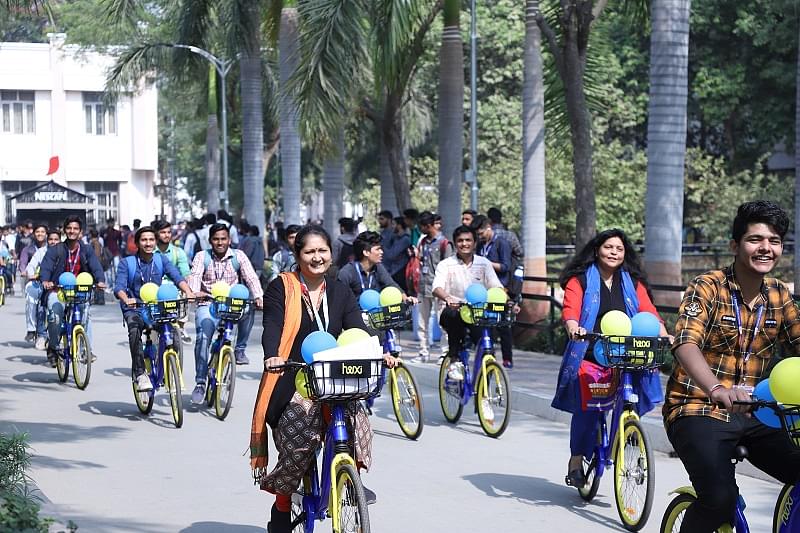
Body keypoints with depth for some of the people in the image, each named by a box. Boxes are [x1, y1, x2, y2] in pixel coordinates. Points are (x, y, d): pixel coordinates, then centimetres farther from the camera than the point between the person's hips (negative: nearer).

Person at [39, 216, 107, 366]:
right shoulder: (55, 250, 2)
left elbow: (96, 267, -6)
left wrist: (100, 280, -28)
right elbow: (46, 267, -10)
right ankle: (53, 348, -8)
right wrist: (45, 281, -33)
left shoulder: (87, 251, 7)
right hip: (57, 291, -1)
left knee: (86, 312, -26)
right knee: (55, 313, -28)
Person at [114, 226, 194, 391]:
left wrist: (188, 292, -29)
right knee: (134, 330, -34)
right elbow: (119, 287, -12)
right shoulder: (127, 263, 1)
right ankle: (140, 374, -30)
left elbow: (176, 277, -8)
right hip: (135, 309, -2)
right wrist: (126, 300, -35)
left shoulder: (162, 260, 8)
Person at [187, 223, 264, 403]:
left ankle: (240, 349, -10)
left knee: (249, 308, -29)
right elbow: (195, 275, -14)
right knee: (202, 338, -21)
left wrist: (258, 296, -27)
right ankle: (200, 383, -16)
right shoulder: (202, 257, 3)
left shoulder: (238, 256, 4)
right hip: (208, 305, -1)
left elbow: (251, 277, -7)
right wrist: (194, 292, -37)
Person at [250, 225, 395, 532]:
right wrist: (272, 357, -33)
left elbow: (357, 330, 1)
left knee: (356, 423, -25)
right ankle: (282, 508, 2)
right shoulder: (282, 288, 1)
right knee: (297, 447, -18)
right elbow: (272, 328, -12)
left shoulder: (340, 293, 13)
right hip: (292, 382, -4)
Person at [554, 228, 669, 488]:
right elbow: (570, 309, -9)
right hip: (588, 356, -3)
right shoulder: (580, 280, 6)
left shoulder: (633, 284, 17)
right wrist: (573, 328, -30)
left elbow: (649, 312, 6)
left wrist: (663, 334, -12)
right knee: (586, 408, -11)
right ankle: (576, 461, 5)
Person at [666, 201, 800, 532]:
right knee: (720, 497, -29)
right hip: (699, 410, -6)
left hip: (753, 415, 6)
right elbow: (686, 345, -25)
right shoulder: (707, 288, -10)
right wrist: (717, 389, -44)